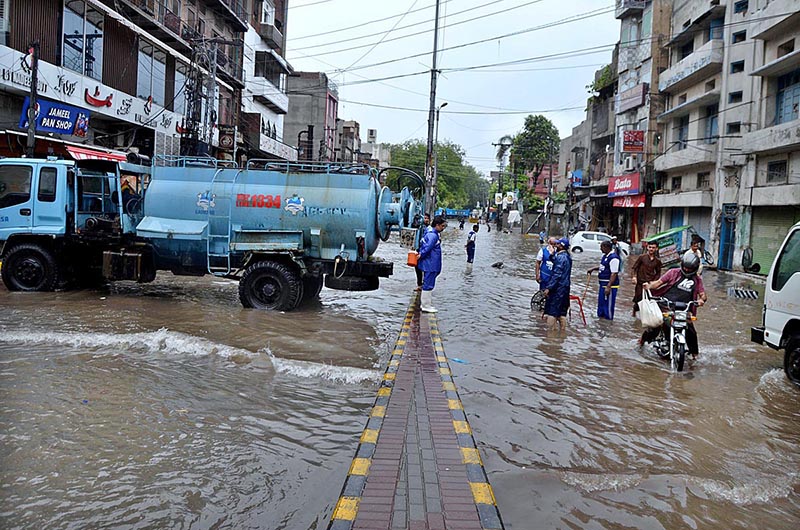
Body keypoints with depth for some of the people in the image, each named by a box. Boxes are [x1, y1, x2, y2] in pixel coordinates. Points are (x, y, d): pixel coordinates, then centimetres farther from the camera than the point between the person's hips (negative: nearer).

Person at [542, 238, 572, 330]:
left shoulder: (561, 257, -17)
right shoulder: (567, 256, 12)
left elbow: (557, 274, -21)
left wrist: (548, 288, -21)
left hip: (558, 288, -9)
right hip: (565, 287, 9)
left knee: (551, 311, -4)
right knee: (562, 312, 14)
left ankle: (551, 329, -3)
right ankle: (562, 329, 19)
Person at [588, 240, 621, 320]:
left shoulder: (613, 258, -20)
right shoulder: (605, 256, 11)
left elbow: (614, 274, -24)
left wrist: (608, 287, -26)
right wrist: (593, 268, 16)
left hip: (610, 285, -10)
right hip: (603, 284, 10)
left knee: (608, 305, -3)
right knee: (601, 302, 20)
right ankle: (600, 316, 33)